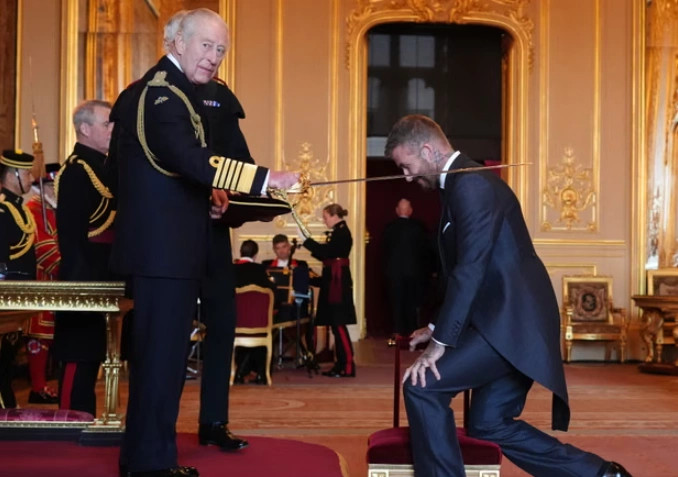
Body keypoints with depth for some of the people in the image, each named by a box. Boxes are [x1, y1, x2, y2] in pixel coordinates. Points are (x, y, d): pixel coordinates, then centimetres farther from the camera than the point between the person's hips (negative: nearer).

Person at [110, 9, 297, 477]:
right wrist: (267, 178, -34)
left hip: (164, 245, 11)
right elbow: (190, 158, -30)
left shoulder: (166, 88, 18)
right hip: (164, 247, -11)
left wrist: (206, 195, 7)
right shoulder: (162, 92, -15)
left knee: (162, 351, 16)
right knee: (163, 353, -4)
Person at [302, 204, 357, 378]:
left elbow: (327, 251, -20)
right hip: (334, 281, 10)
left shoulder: (341, 232, -12)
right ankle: (341, 364, 16)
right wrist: (310, 244, 9)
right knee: (336, 324, 11)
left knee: (338, 323, -10)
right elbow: (327, 255, 18)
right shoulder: (338, 232, 17)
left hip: (338, 282, -10)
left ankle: (348, 366, -9)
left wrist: (306, 240, -13)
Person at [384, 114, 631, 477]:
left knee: (422, 387, -13)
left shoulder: (470, 183, -15)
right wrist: (439, 328, 21)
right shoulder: (463, 183, 17)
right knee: (489, 423, 14)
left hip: (512, 323, -11)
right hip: (509, 321, 11)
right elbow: (463, 269, 23)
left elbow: (470, 269, -22)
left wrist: (440, 343, -20)